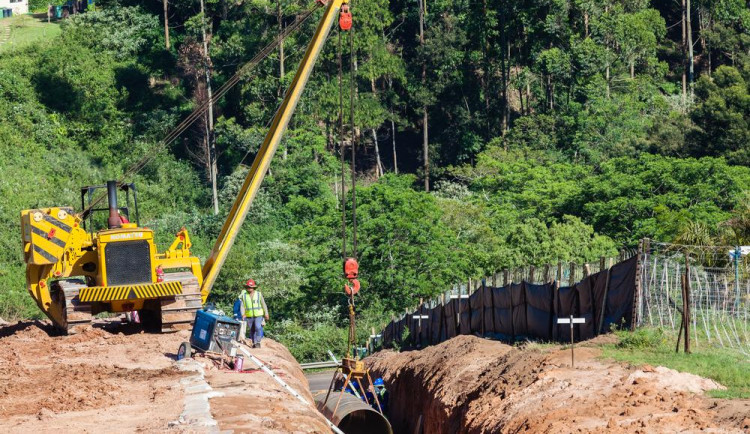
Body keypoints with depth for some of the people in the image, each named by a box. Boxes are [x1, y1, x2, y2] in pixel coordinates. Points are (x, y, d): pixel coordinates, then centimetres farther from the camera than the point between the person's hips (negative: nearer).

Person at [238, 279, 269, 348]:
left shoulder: (259, 294, 3)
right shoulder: (244, 295, 5)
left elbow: (263, 305, 7)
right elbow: (242, 306, 1)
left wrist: (266, 314, 3)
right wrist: (243, 314, -14)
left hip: (258, 316, -2)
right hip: (249, 316, 2)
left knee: (258, 328, -20)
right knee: (251, 331, 5)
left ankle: (257, 342, -15)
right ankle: (254, 343, 17)